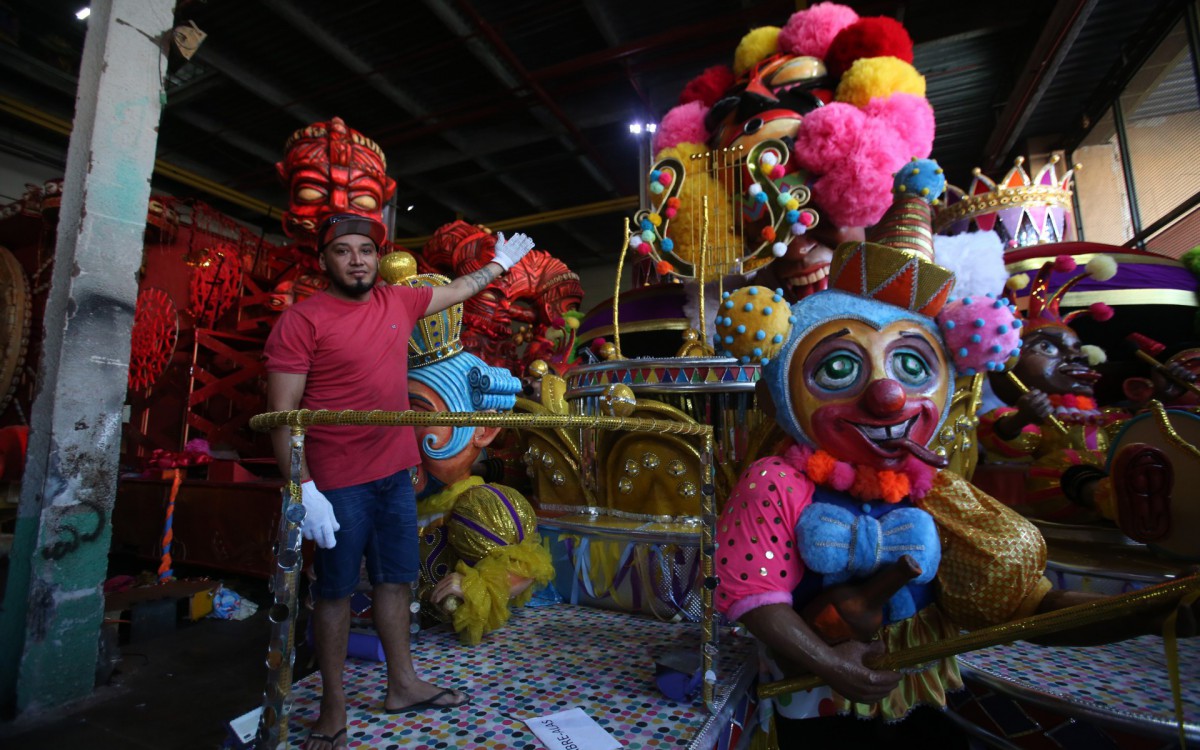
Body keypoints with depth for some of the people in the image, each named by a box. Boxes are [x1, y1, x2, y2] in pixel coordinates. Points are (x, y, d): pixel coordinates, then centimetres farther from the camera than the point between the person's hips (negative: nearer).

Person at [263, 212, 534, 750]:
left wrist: (500, 263, 34)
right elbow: (282, 414, -12)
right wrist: (303, 489, -18)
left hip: (395, 472, 6)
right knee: (336, 590, 9)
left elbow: (459, 289, 24)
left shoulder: (399, 302, 7)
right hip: (338, 482, -5)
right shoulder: (301, 321, -9)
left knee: (396, 579, 16)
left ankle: (402, 684, 33)